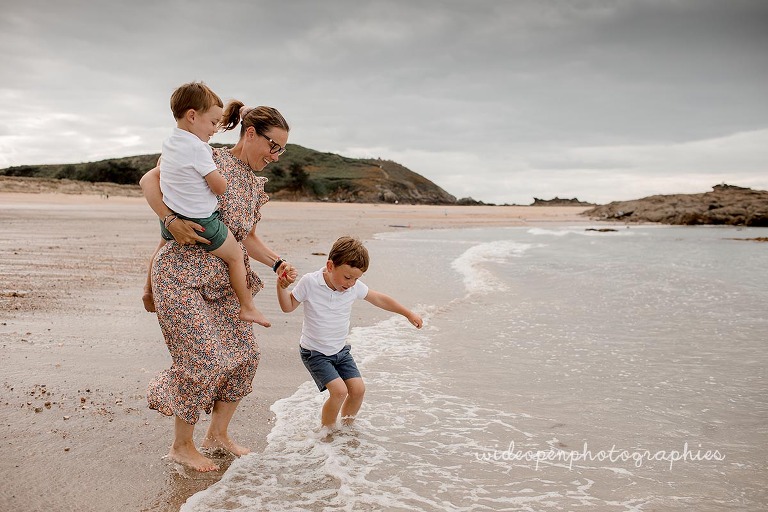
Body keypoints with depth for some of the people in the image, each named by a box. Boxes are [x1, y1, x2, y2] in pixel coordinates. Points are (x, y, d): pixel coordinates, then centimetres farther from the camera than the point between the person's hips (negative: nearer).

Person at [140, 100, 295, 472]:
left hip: (221, 281, 8)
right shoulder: (210, 161, -9)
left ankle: (218, 433, 24)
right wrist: (171, 220, -22)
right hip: (182, 274, -8)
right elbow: (149, 180, -8)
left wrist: (277, 263, 0)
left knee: (245, 352, 6)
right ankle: (181, 446, 14)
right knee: (203, 359, -8)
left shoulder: (255, 185, 13)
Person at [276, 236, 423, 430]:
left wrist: (409, 313, 12)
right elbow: (288, 307, -7)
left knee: (358, 389, -3)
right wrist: (281, 285, -25)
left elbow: (379, 299, 6)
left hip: (341, 350, 5)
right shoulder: (309, 282, -19)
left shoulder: (354, 287, -9)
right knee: (339, 391, -18)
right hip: (314, 353, -5)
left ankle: (347, 425, 24)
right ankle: (326, 429, 7)